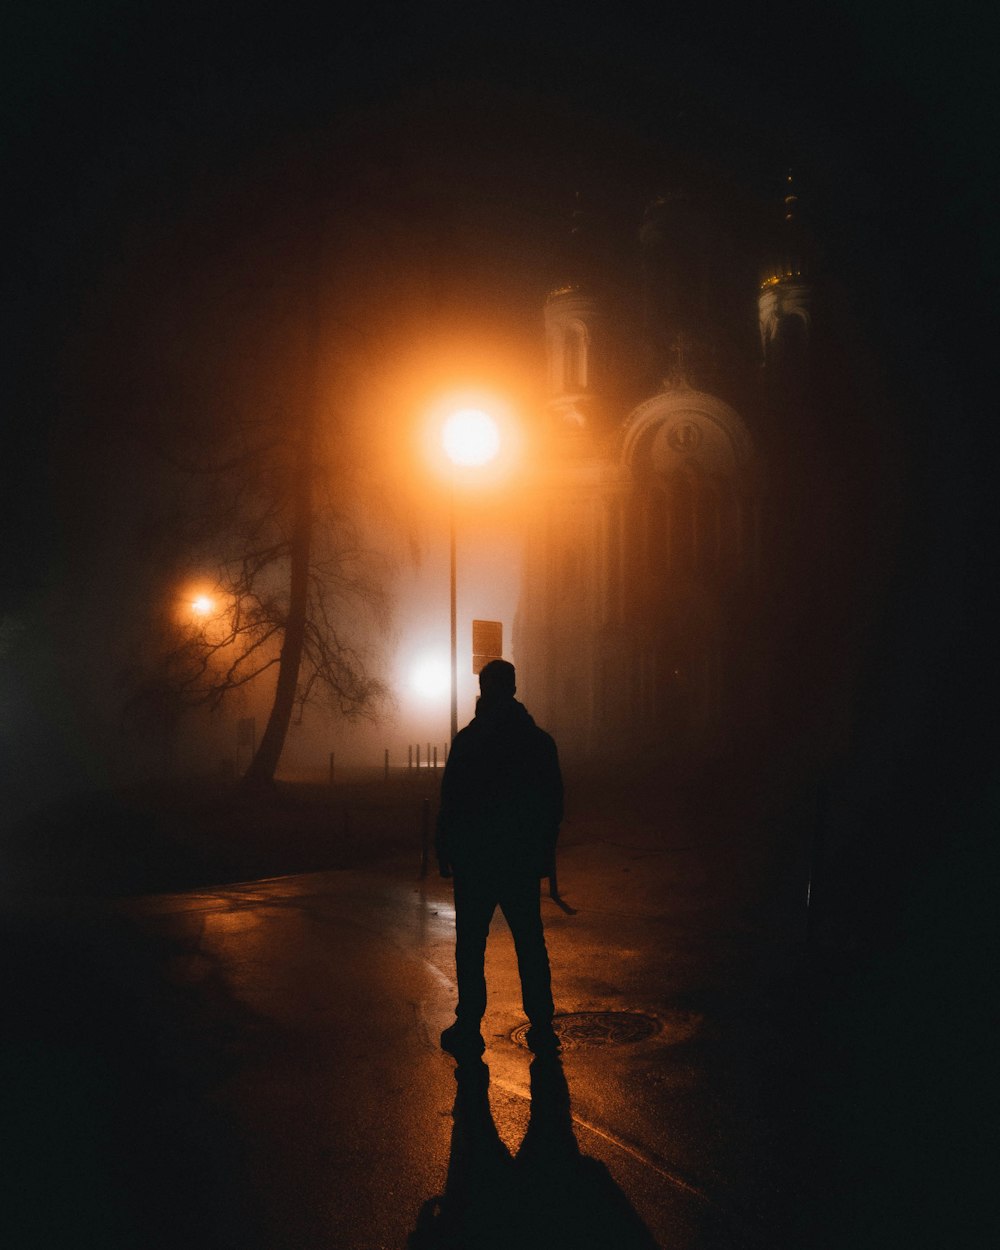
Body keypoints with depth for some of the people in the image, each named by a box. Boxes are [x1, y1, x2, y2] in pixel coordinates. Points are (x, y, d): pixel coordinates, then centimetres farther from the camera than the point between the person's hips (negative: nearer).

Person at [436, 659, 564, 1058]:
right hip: (523, 861, 4)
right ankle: (541, 1028, 15)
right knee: (531, 943, 11)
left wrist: (444, 852, 0)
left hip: (475, 860, -3)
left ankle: (468, 1029, 7)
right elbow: (554, 804, 7)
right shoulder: (539, 740, 3)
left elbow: (450, 803, -9)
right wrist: (544, 853, 15)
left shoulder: (468, 740, -9)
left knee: (470, 944, 5)